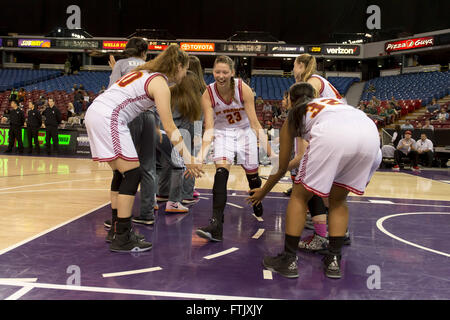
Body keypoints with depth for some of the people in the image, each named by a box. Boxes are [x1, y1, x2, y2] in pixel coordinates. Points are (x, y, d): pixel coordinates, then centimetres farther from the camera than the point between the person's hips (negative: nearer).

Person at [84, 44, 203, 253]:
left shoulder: (145, 73, 21)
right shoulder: (160, 84, -7)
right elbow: (169, 127, -12)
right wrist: (187, 159, -12)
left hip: (95, 113, 10)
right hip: (109, 118, -10)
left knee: (121, 174, 14)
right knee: (132, 174, -7)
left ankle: (117, 230, 22)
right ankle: (122, 240, -4)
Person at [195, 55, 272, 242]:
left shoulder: (243, 89, -22)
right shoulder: (208, 95, -20)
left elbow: (254, 123, -20)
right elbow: (209, 128, -23)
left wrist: (270, 152, -24)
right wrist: (202, 154, -39)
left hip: (245, 130, 1)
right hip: (222, 132, 0)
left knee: (252, 172, 8)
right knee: (221, 170, -22)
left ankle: (257, 204, 43)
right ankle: (216, 224, -29)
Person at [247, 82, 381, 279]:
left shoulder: (294, 115, 29)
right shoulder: (333, 101, 41)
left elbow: (282, 168, 33)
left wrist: (263, 192, 48)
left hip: (333, 134, -4)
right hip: (370, 132, 5)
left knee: (299, 196, 14)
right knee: (338, 199, 24)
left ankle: (289, 260, 16)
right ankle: (333, 260, 23)